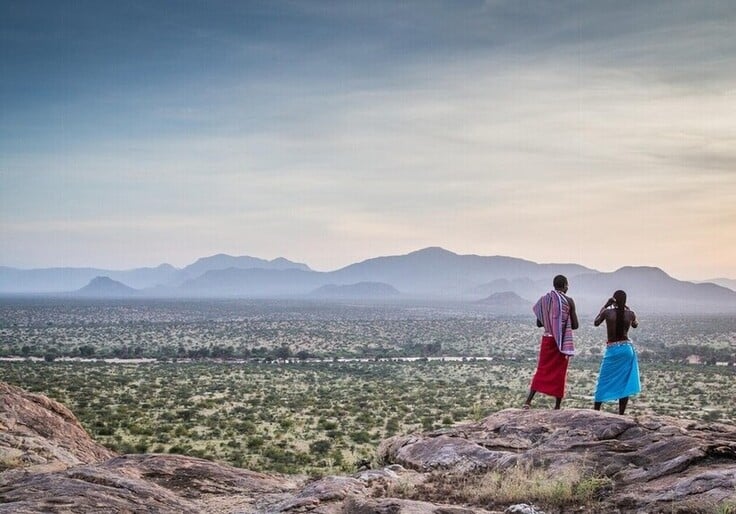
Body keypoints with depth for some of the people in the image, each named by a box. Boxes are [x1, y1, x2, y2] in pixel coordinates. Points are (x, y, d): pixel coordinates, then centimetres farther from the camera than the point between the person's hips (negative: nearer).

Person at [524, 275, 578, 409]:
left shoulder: (544, 299, 2)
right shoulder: (568, 301, -7)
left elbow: (539, 323, 7)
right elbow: (575, 325, -5)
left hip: (547, 339, 3)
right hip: (562, 341, -3)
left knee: (542, 370, 6)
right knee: (559, 372, 6)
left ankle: (528, 400, -9)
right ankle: (557, 405, 8)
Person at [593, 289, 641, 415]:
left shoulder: (607, 312, -10)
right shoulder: (630, 314, -2)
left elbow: (596, 323, 10)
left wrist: (605, 306, 12)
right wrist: (627, 308, 20)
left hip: (612, 350, -2)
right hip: (627, 348, 2)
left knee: (604, 382, 7)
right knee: (624, 383, 7)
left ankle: (595, 412, 8)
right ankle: (621, 414, 7)